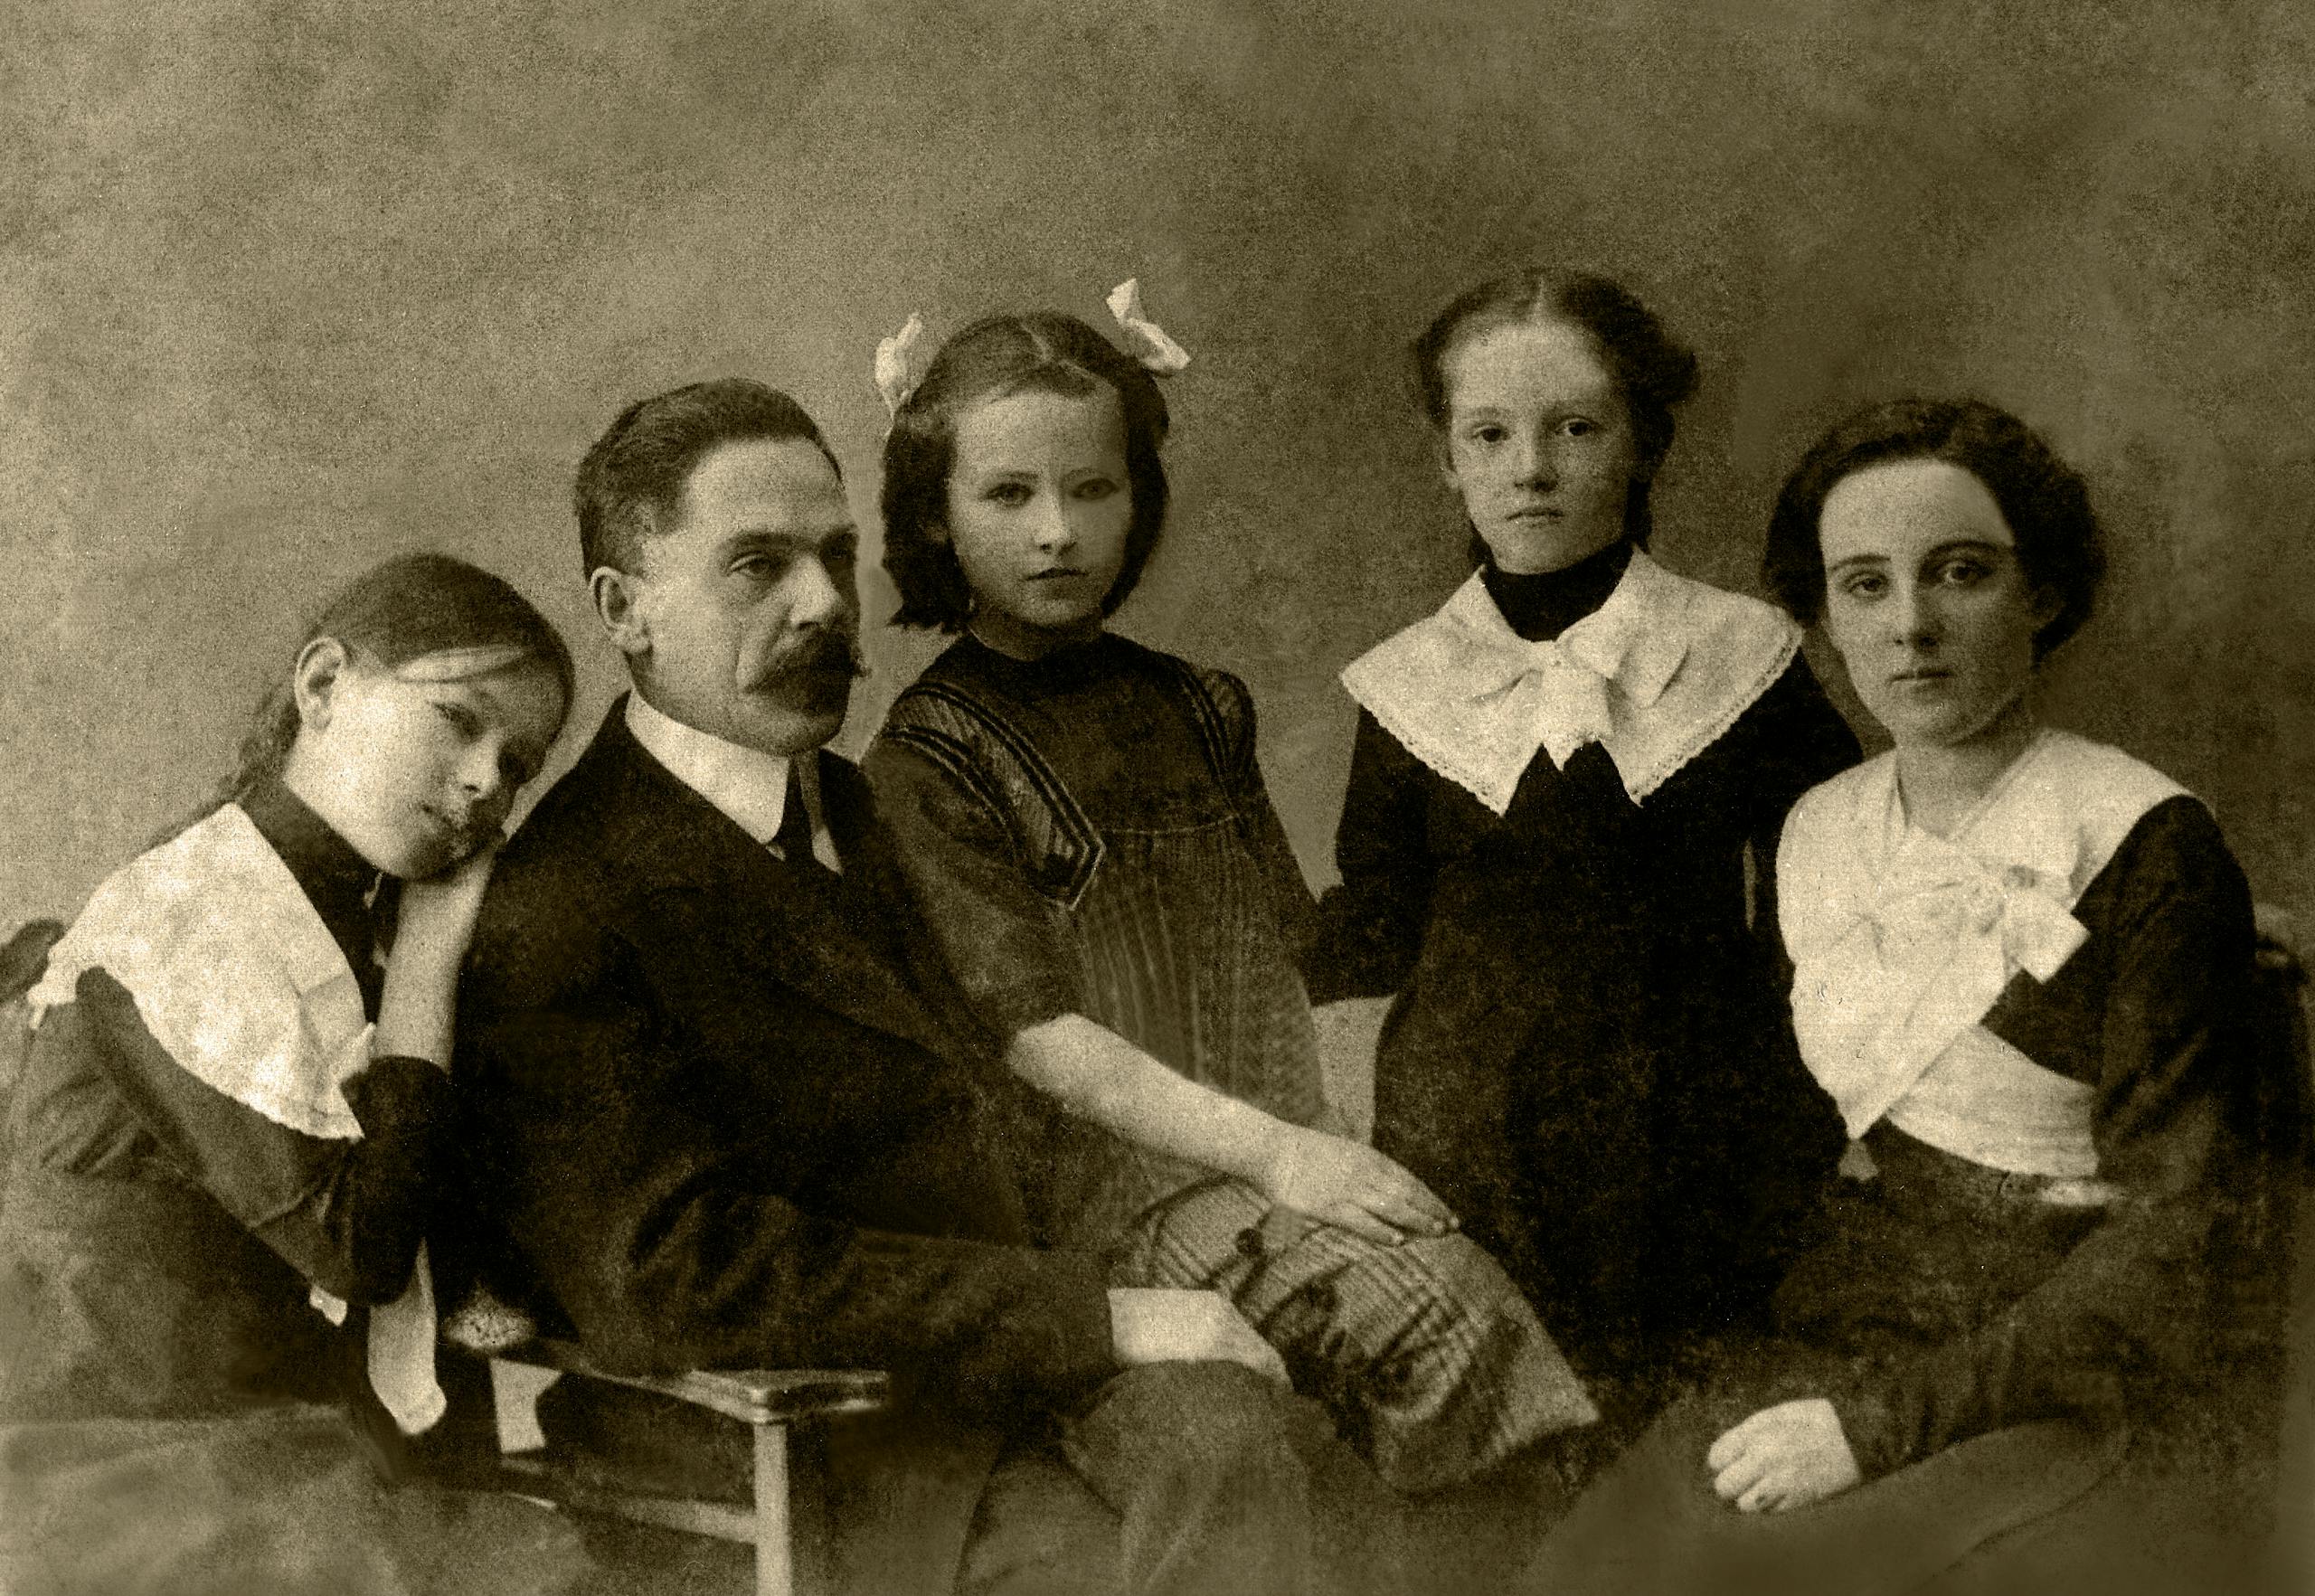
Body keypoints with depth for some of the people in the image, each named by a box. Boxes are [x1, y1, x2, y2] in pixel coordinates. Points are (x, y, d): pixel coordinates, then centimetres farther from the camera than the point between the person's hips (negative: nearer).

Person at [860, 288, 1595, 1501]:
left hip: (1283, 1156, 5)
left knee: (1471, 1261, -23)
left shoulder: (1199, 709, 18)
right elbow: (1041, 1037, -11)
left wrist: (1329, 1144, 0)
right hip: (1114, 1190, -5)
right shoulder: (926, 761, -1)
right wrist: (1270, 1150, -20)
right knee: (1415, 1298, -28)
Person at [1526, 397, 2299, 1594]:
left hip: (2081, 1392, -5)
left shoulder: (2148, 847, -11)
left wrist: (1891, 1417, -18)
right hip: (1857, 1347, 5)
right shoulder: (1819, 835, 8)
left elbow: (2185, 1223, -14)